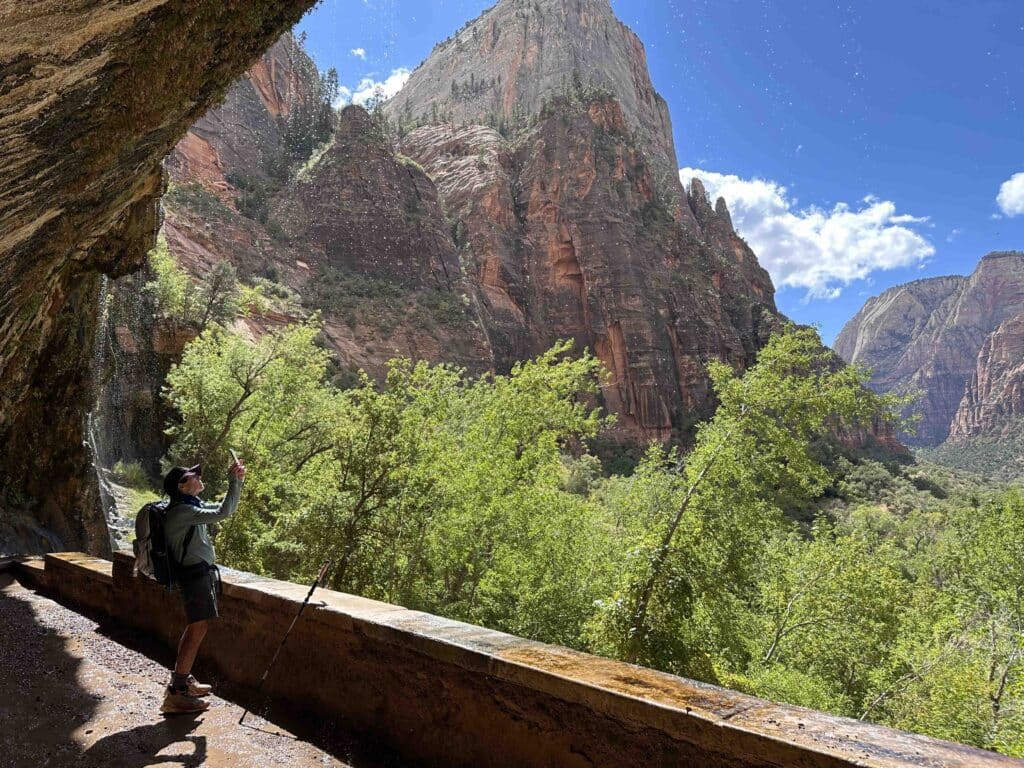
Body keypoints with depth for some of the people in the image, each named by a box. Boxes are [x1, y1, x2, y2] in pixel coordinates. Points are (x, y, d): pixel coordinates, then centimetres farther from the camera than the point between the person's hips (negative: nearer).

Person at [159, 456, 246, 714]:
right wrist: (234, 482, -24)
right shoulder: (182, 511, -19)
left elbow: (225, 509, 17)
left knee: (194, 628, 17)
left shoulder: (194, 505, 12)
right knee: (197, 630, -11)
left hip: (201, 572, 10)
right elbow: (222, 513, -29)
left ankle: (183, 680, 27)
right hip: (195, 574, -10)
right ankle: (175, 694, -8)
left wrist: (238, 481, 6)